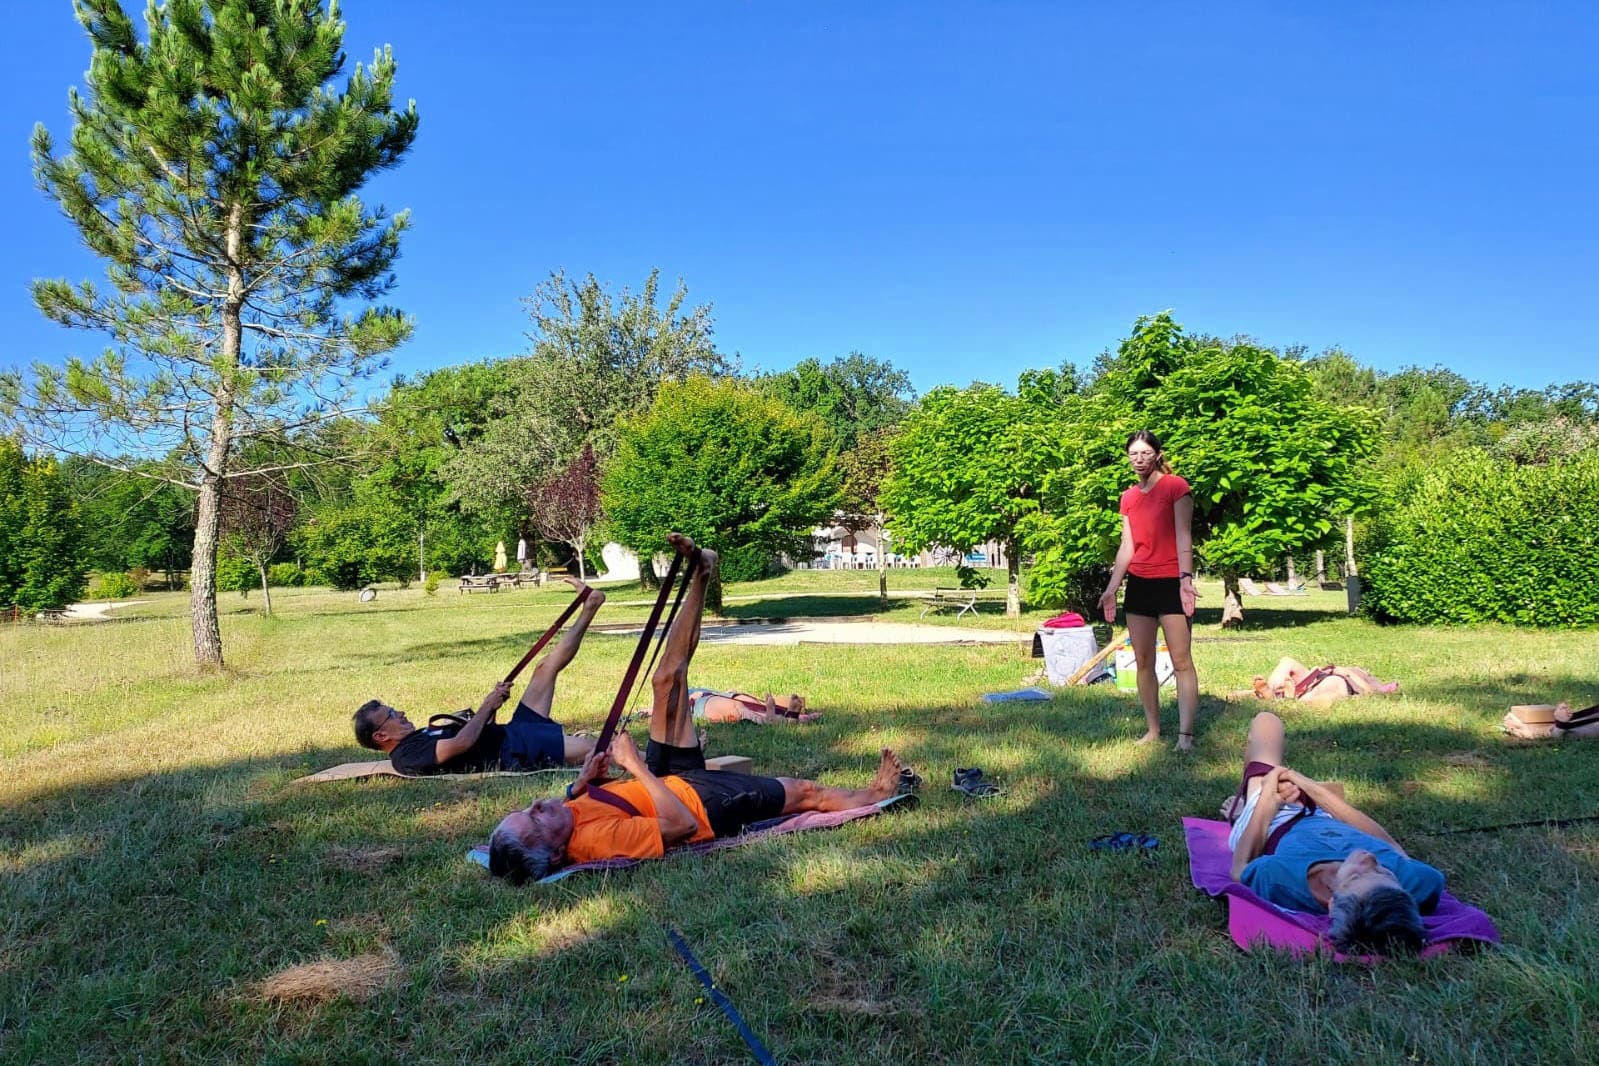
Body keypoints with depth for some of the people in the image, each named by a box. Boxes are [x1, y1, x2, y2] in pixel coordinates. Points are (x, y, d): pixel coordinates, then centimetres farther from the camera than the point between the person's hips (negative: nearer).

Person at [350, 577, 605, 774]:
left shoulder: (418, 739, 19)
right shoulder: (409, 756, -13)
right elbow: (461, 743, -26)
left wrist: (491, 705, 9)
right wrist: (488, 706, -9)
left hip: (512, 734, 9)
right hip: (513, 752, -9)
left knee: (546, 667, 12)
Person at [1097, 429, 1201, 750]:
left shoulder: (1176, 486, -3)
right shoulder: (1128, 497, 13)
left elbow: (1183, 537, -9)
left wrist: (1186, 579, -20)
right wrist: (1112, 588, 10)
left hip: (1170, 583, -6)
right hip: (1138, 583, 6)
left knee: (1181, 661, -7)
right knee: (1143, 662, 6)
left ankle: (1185, 735, -7)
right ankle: (1153, 730, 13)